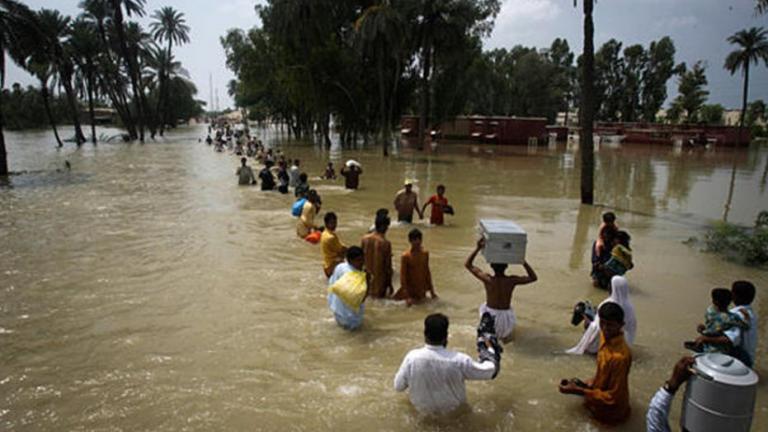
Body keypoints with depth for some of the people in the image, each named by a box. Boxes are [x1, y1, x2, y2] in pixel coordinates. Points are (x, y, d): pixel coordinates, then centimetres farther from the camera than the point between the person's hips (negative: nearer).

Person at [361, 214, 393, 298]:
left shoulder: (365, 238, -5)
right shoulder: (386, 243, -19)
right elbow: (388, 265, -14)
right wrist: (390, 284, -4)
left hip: (367, 275, 5)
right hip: (380, 278, -4)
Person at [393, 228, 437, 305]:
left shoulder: (425, 254, -1)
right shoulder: (406, 256, -16)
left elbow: (427, 271, 8)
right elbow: (403, 275, -15)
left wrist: (431, 290, 9)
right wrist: (407, 296, -19)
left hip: (422, 289, 5)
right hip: (410, 288, -5)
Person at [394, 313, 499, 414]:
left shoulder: (412, 357, -29)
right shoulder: (459, 360, -33)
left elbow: (398, 387, -14)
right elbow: (488, 372, -15)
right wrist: (491, 351, 6)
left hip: (422, 407, 2)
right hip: (452, 407, -1)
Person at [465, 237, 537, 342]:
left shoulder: (488, 280, -20)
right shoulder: (512, 281, -17)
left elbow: (467, 264, -11)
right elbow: (534, 278, -2)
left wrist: (478, 248, -17)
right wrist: (523, 261, -9)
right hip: (507, 320, 0)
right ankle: (506, 334, 26)